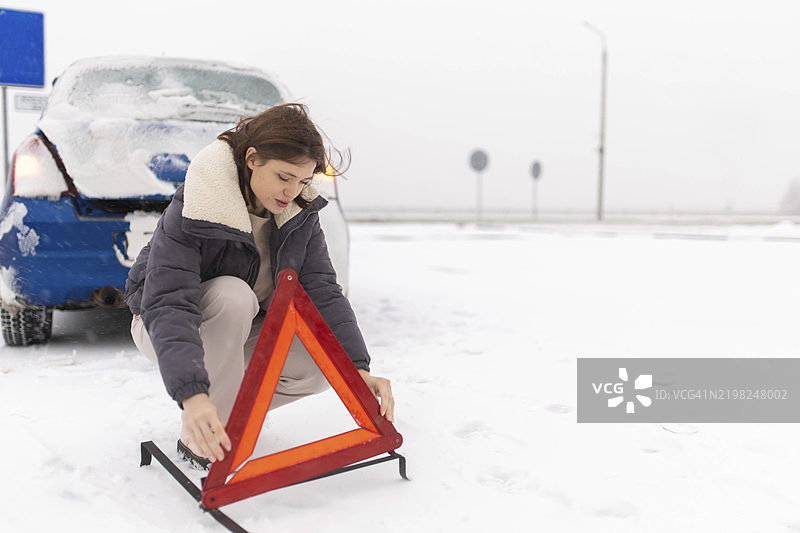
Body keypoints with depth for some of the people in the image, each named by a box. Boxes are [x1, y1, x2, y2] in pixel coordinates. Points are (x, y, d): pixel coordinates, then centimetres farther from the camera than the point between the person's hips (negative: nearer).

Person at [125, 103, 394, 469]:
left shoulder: (299, 212, -13)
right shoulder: (192, 211, -30)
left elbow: (323, 291, -17)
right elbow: (167, 305, -40)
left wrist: (359, 369, -30)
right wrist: (192, 395, -55)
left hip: (247, 329, 5)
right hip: (163, 327, -5)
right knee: (233, 295, -38)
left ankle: (233, 407, 6)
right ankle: (197, 440, -22)